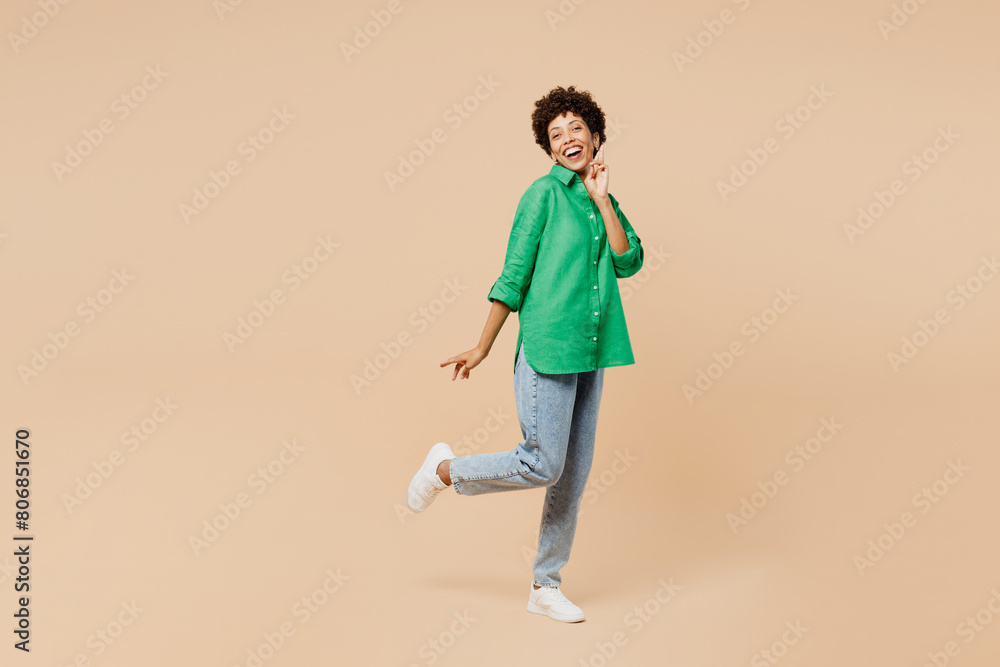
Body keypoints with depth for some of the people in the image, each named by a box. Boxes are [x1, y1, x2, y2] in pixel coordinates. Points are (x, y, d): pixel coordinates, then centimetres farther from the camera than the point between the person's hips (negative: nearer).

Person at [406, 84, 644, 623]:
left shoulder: (604, 202, 14)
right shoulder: (544, 193, -5)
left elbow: (629, 262, -2)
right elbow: (513, 276, -7)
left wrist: (601, 198, -6)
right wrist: (482, 348, -5)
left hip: (590, 355, 7)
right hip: (546, 348, -7)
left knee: (574, 476, 9)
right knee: (542, 465, -7)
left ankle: (546, 587, 21)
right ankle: (444, 469, 17)